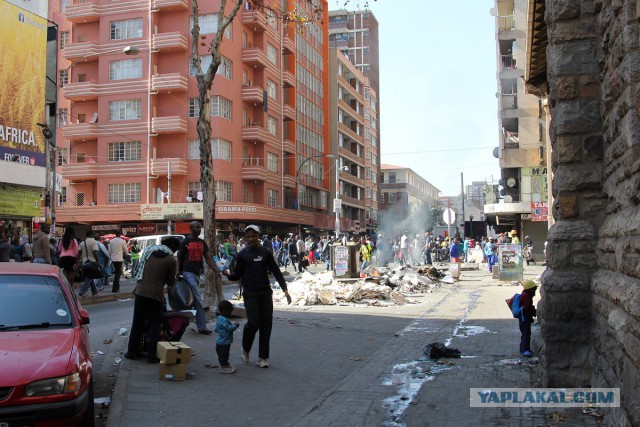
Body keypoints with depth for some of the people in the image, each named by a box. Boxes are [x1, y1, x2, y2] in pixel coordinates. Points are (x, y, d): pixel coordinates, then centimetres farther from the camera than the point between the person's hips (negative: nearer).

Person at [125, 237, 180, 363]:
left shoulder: (148, 250, 7)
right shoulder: (171, 260, -7)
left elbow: (139, 268, 17)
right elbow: (170, 282, 0)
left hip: (140, 291, 4)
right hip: (155, 295, -4)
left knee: (137, 322, 16)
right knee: (155, 324, 7)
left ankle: (132, 350, 23)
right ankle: (151, 355, 4)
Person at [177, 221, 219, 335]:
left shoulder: (202, 243, 12)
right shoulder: (185, 242, -4)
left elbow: (208, 258, 9)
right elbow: (179, 258, -1)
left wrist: (216, 270, -3)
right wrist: (178, 273, -7)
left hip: (197, 273, 7)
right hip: (188, 273, -6)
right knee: (198, 300, -11)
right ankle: (202, 326, -9)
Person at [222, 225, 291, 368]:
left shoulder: (266, 253, 6)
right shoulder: (242, 254, 3)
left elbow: (276, 272, 7)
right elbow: (237, 276, 5)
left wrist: (285, 289, 1)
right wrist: (228, 274, -15)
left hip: (265, 293, 2)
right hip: (250, 294, -2)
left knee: (266, 325, 1)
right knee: (253, 323, -13)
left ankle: (263, 357, 10)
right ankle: (245, 349, 15)